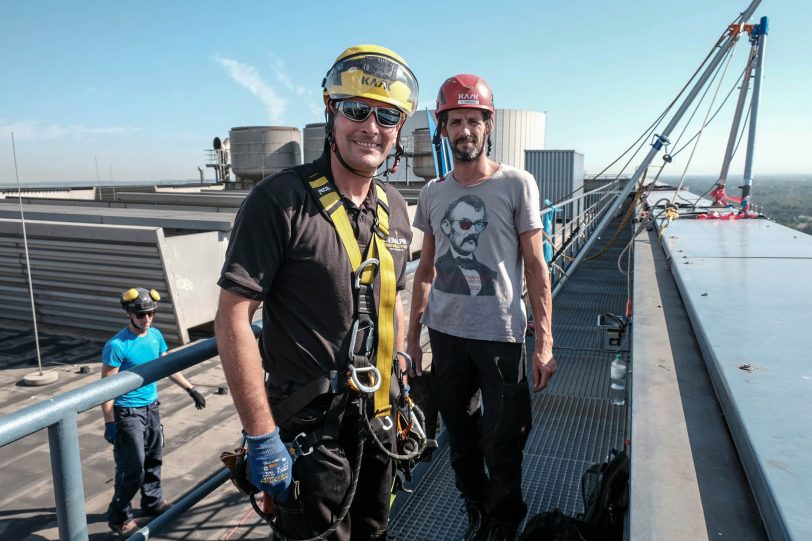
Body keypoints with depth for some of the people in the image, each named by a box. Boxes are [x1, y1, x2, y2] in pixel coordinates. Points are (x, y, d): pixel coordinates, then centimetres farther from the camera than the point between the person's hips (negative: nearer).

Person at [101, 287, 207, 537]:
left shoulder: (156, 336, 0)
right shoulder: (116, 345, -19)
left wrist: (191, 389, 14)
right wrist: (109, 423, -18)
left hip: (152, 408, 7)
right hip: (128, 413, -6)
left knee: (153, 460, 18)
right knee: (133, 467, -1)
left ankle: (153, 502, 36)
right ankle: (119, 517, 18)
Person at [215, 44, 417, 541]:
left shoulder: (394, 208, 3)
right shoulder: (281, 200, -18)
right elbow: (234, 318, -19)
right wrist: (262, 438, -19)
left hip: (376, 421, 7)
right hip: (309, 426, -6)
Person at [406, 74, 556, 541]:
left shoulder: (517, 184, -4)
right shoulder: (433, 193, 7)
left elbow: (536, 267, -4)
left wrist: (545, 342, -8)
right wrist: (412, 337, 12)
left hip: (501, 335, -4)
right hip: (445, 334, 4)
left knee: (502, 446, 6)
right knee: (461, 442, 17)